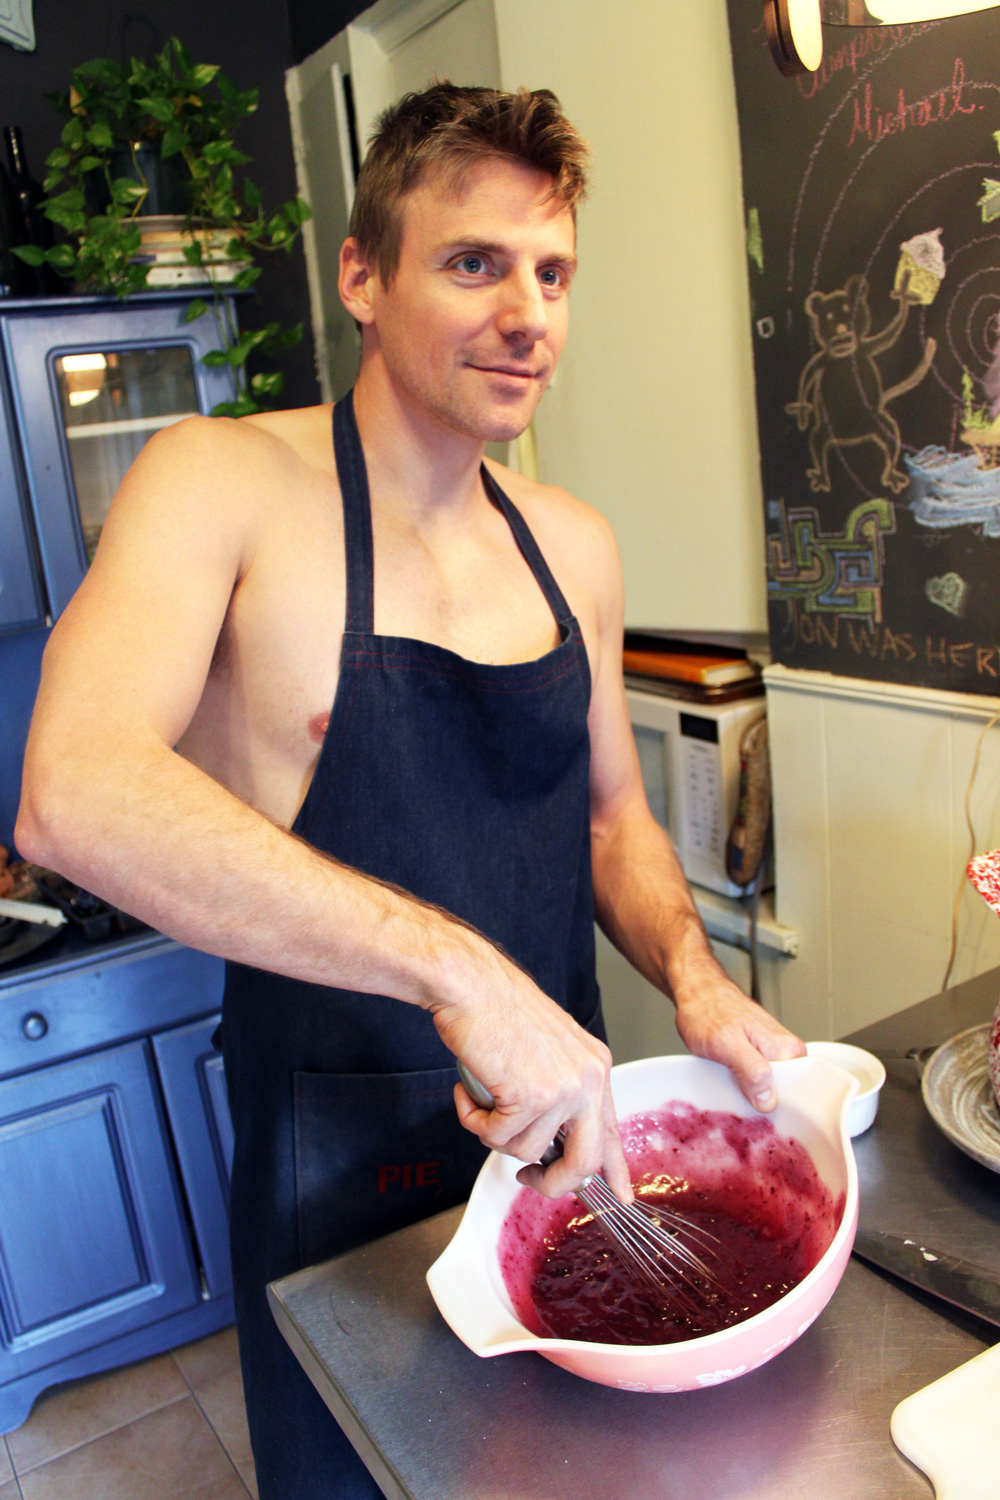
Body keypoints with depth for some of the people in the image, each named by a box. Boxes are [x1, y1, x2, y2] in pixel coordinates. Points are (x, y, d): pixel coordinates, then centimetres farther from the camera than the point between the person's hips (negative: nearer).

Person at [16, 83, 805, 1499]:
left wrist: (692, 975, -10)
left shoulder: (574, 546, 0)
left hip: (559, 1131, 5)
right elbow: (74, 798, -33)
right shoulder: (225, 484, -16)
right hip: (344, 1173, -4)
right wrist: (459, 968, -38)